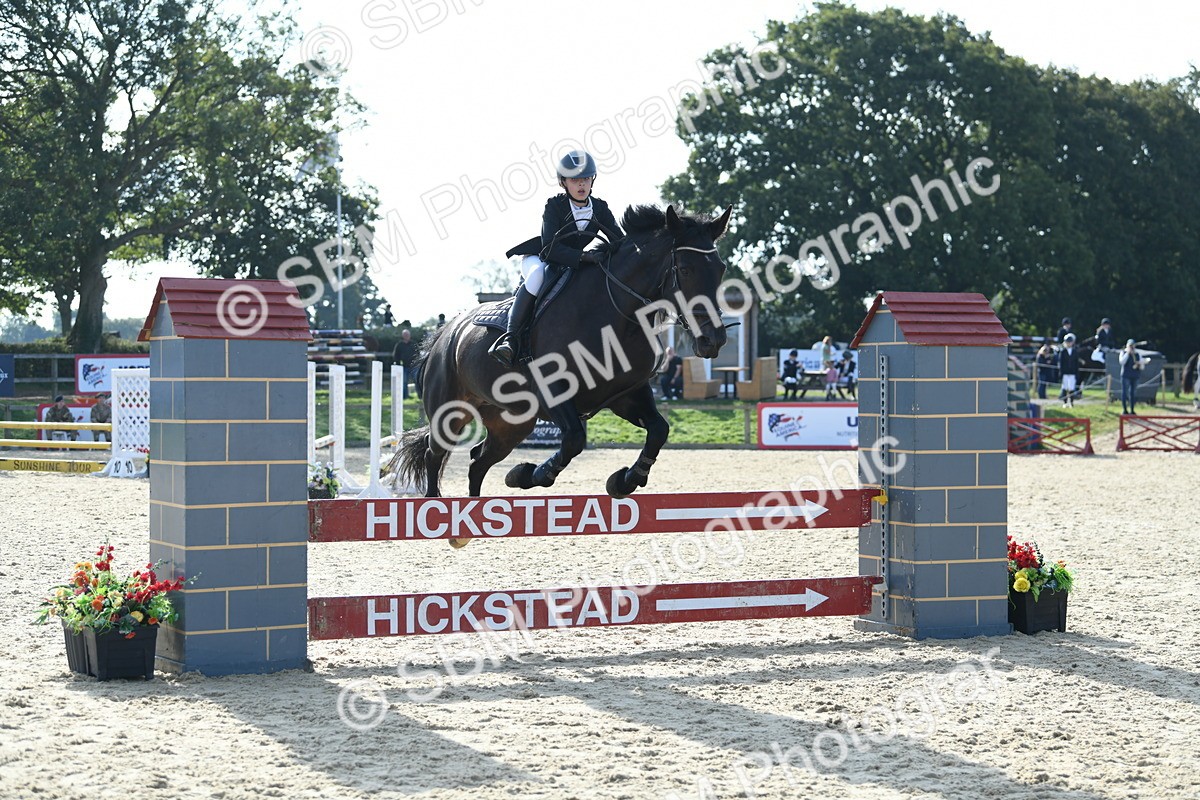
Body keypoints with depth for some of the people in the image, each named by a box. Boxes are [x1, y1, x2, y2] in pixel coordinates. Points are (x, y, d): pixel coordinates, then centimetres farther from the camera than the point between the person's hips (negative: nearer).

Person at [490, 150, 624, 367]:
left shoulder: (600, 208, -6)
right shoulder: (555, 206, -19)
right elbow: (550, 248, -31)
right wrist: (581, 256, -46)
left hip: (572, 264, 5)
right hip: (538, 258, -5)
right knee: (538, 273, -39)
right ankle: (511, 338, -43)